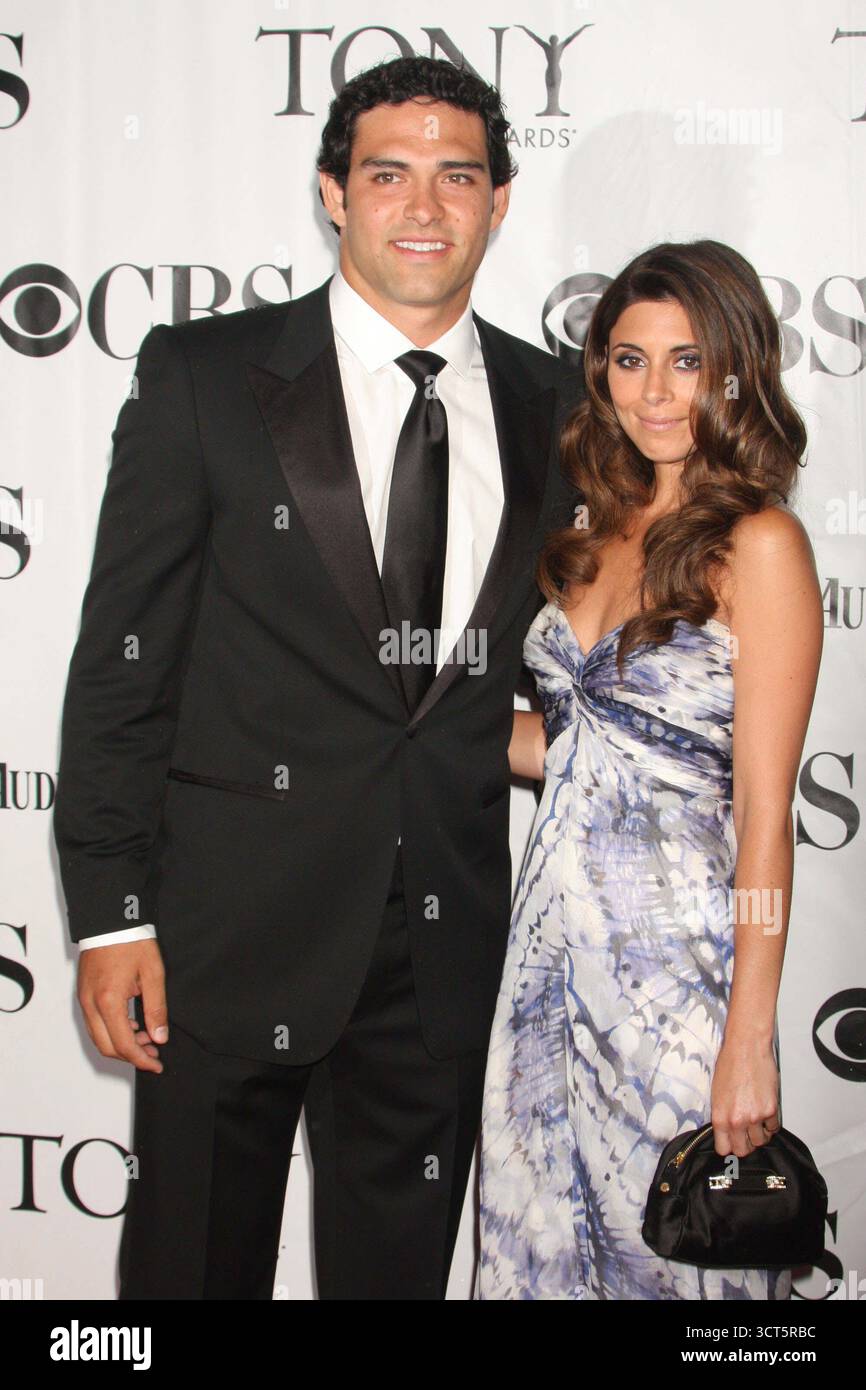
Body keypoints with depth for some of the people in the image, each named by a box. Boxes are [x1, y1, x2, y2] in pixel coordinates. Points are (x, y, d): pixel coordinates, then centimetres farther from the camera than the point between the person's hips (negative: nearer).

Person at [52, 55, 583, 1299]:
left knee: (399, 1263, 16)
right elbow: (121, 657, -6)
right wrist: (112, 911, -10)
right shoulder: (203, 377, -4)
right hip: (233, 920, -3)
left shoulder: (550, 405, 7)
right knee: (196, 1258, 11)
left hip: (450, 932, 3)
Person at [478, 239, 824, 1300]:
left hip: (671, 946, -6)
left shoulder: (759, 545, -12)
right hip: (553, 924, 7)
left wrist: (750, 1039, -16)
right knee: (539, 1237, 15)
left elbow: (765, 809, -15)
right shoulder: (603, 528, 9)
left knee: (665, 1248, 8)